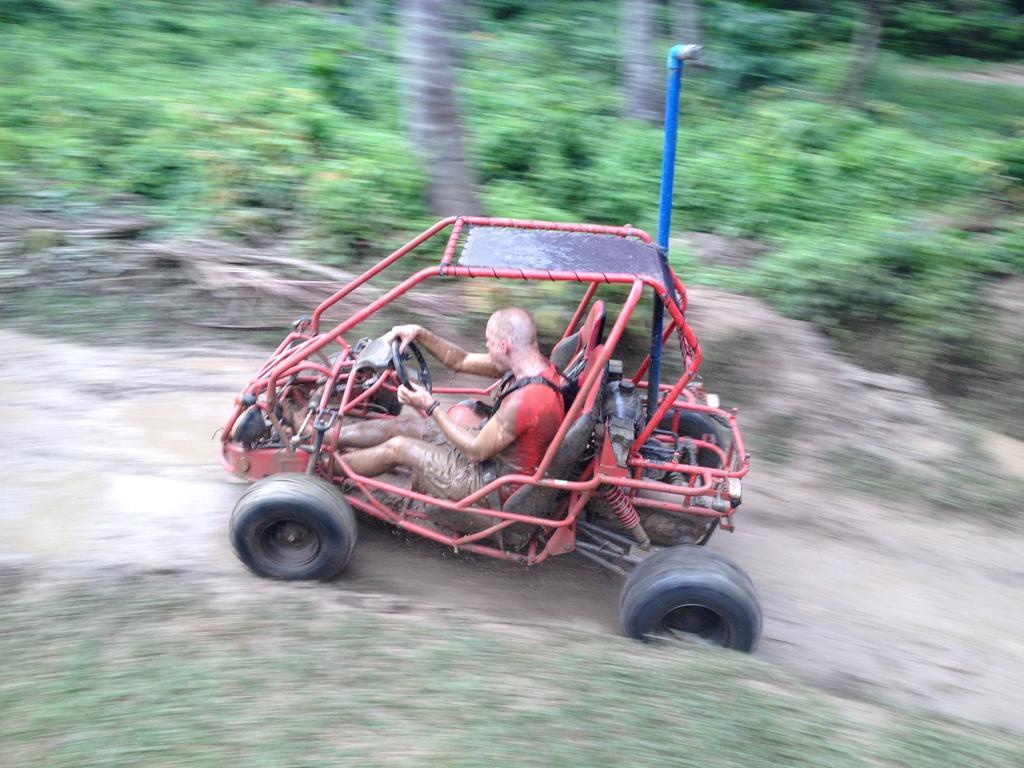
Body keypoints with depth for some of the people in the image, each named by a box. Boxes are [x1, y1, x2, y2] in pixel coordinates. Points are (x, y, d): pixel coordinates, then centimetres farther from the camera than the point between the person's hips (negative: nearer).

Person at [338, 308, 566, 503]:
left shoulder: (524, 401, -34)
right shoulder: (538, 365, -5)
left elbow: (476, 451, -24)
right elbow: (461, 361, 5)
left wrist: (430, 406, -18)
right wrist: (419, 334, -6)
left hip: (492, 483, -9)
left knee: (397, 447, -3)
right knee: (402, 425, 9)